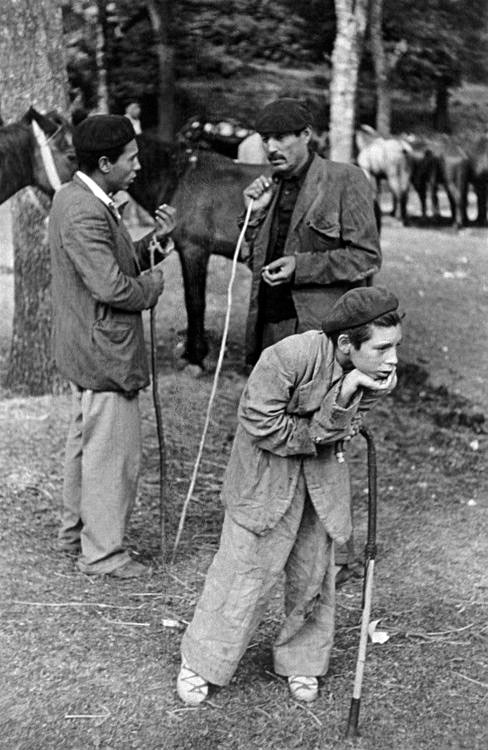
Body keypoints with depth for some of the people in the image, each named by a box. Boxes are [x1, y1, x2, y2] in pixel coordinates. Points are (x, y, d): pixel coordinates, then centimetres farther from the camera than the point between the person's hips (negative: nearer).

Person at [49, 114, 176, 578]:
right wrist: (155, 282, -10)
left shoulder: (76, 197, 10)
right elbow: (112, 287, -28)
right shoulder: (84, 213, -23)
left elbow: (121, 262, 14)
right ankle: (102, 554, 10)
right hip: (105, 353, -11)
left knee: (85, 443, 22)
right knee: (113, 453, -1)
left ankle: (75, 531, 36)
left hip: (85, 349, 11)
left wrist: (155, 241, -2)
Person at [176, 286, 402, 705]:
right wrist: (313, 438, -14)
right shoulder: (290, 356, -31)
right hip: (266, 474, -5)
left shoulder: (375, 376, -12)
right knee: (246, 569, 0)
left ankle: (302, 661, 32)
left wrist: (347, 394, -33)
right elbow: (260, 423, -24)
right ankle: (200, 661, 18)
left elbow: (333, 434, -16)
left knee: (314, 572, 11)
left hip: (321, 478, 5)